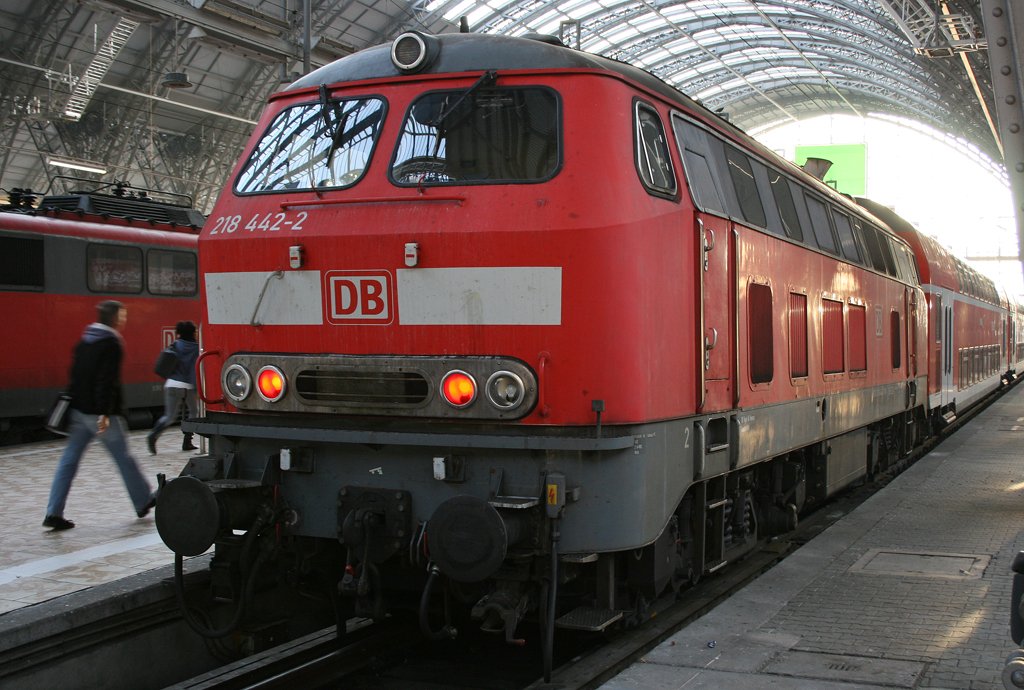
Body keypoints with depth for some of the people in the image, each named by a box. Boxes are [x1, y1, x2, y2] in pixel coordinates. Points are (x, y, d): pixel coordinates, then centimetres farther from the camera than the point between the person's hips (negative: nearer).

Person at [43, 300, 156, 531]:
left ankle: (53, 513, 1)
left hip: (79, 409, 8)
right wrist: (105, 413, -24)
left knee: (69, 459, 5)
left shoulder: (85, 341, 13)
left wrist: (73, 400, 20)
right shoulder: (111, 344, -13)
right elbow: (107, 381, -21)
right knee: (123, 458, 6)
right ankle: (143, 503, 19)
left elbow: (75, 374, 17)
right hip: (100, 411, -8)